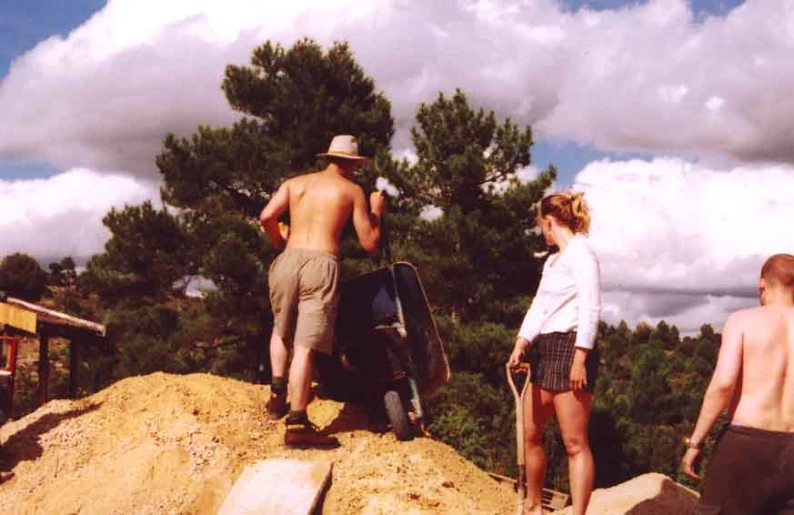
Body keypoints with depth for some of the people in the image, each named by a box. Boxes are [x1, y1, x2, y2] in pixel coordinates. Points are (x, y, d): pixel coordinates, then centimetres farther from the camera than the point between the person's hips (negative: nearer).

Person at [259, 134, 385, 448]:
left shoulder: (295, 183, 18)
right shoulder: (352, 191, 10)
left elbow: (267, 217, 2)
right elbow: (370, 244, 8)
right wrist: (377, 212, 24)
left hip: (288, 261, 4)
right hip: (322, 266, -3)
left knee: (282, 330, 28)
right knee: (306, 345, -8)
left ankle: (277, 393, 16)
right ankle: (297, 424, -11)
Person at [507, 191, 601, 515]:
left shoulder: (580, 253, -9)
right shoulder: (553, 260, 19)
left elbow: (590, 309, -16)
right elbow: (539, 306, 14)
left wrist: (580, 359, -21)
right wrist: (521, 343, 0)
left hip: (569, 349, -10)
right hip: (545, 349, 10)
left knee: (574, 443, -7)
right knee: (530, 434, 16)